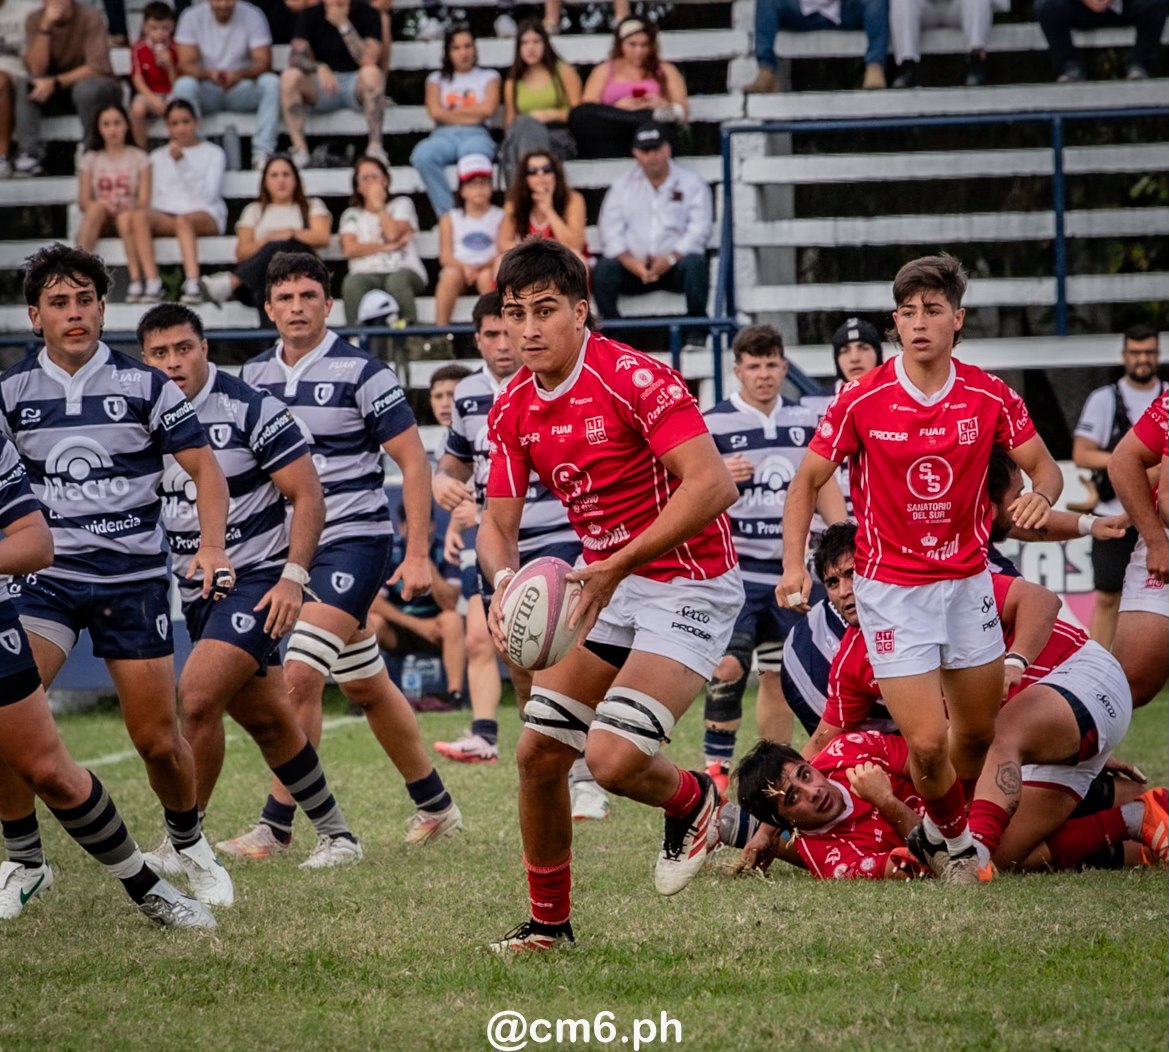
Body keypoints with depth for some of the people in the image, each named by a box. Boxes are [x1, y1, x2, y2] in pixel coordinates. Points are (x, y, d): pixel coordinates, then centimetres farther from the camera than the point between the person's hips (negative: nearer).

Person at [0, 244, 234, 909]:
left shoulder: (145, 385, -2)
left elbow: (205, 467, 0)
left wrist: (212, 547, -14)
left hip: (134, 579, -1)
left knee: (158, 739, 0)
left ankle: (191, 845, 28)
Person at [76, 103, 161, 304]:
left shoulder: (138, 157, 10)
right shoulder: (90, 159, 13)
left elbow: (144, 200, -1)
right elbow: (83, 201, 3)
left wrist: (129, 206, -23)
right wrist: (101, 204, -19)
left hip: (131, 214, -1)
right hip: (99, 220, 1)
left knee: (126, 217, -37)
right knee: (97, 207, -34)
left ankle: (152, 279, -50)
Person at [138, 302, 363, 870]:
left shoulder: (251, 410, -14)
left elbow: (308, 496, -11)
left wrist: (293, 577, -18)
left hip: (255, 583, -7)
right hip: (195, 590, 7)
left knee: (195, 700, -19)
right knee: (267, 721, 13)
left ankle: (181, 845, -9)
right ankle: (336, 834, 26)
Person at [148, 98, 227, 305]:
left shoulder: (213, 153, 17)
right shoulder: (157, 157, 26)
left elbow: (209, 194, 0)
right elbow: (152, 197, 16)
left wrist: (182, 163, -6)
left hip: (205, 214, -2)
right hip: (165, 214, 3)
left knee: (184, 221, -40)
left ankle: (193, 285, -57)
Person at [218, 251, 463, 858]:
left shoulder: (360, 373, -11)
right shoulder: (254, 376, 7)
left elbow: (413, 461, -9)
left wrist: (417, 554, -14)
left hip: (353, 541, -7)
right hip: (293, 548, 7)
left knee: (299, 676, -18)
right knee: (365, 687, 14)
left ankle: (276, 827, -14)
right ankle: (435, 807, 28)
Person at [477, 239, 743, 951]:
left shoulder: (633, 378, -21)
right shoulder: (513, 409, 2)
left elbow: (713, 485, -27)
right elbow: (498, 523, 7)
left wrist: (616, 566, -28)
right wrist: (505, 581, -18)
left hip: (688, 584, -7)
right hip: (606, 584, 7)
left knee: (613, 757, -21)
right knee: (539, 753, 1)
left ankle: (692, 799, 14)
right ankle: (549, 920, 20)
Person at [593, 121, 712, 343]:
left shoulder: (691, 183, 9)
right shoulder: (622, 186, 15)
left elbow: (699, 229, -3)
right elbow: (610, 230, 3)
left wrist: (670, 260, -19)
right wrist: (631, 263, -15)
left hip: (675, 265, -1)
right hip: (633, 266, 2)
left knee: (695, 264, -34)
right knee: (604, 268, -27)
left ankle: (697, 332, -25)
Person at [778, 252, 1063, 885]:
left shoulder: (990, 397, -5)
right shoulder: (861, 402, -12)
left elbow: (1043, 465, 5)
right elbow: (807, 481, -2)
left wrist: (1041, 495, -20)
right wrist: (795, 565, -15)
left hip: (967, 581, 3)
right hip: (891, 589, -3)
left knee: (978, 732, 11)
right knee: (927, 741, -11)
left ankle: (944, 823, 41)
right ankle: (956, 842, 18)